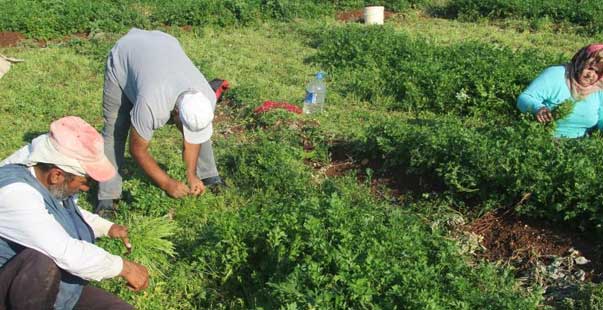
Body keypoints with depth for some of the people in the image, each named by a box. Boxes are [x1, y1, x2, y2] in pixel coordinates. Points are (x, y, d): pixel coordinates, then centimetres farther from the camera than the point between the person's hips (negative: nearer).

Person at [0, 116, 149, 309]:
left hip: (62, 289, 7)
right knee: (44, 262, -37)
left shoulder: (53, 184, -6)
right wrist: (124, 267, -26)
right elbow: (66, 253, -37)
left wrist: (107, 227, 2)